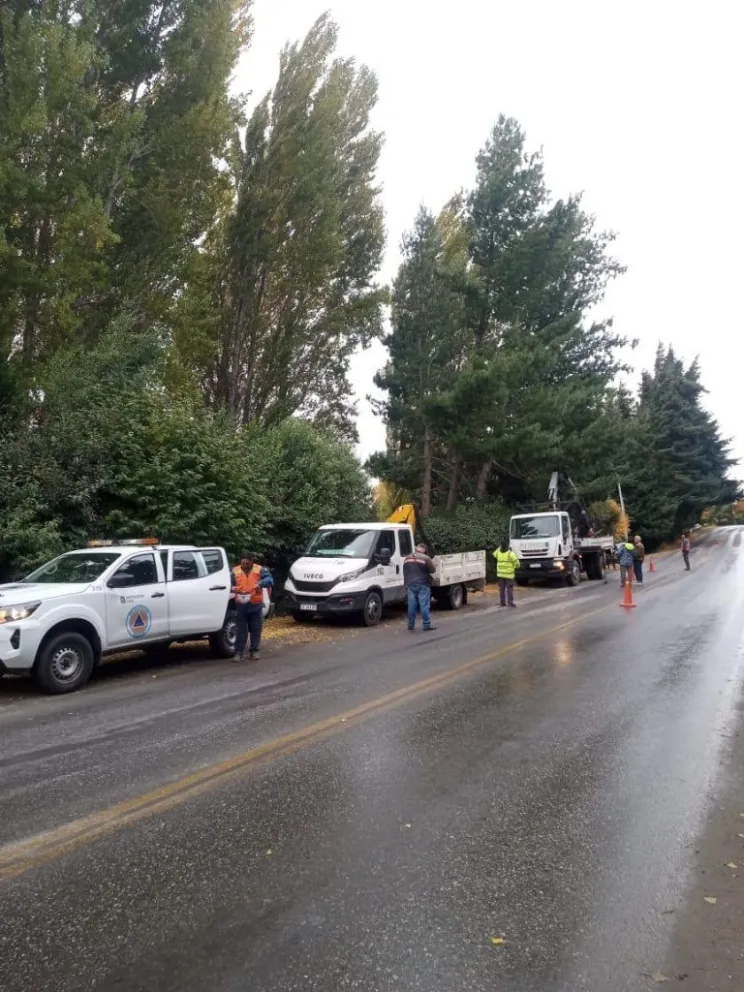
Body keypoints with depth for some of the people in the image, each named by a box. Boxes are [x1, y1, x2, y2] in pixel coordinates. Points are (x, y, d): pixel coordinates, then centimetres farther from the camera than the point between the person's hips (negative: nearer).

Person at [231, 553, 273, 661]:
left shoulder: (259, 569, 0)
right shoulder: (235, 571, 5)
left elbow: (269, 579, -10)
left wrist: (260, 583, -28)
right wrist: (232, 588, -14)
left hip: (256, 605, 0)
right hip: (241, 605, 0)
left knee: (256, 629, 6)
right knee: (241, 629, 0)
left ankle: (254, 651, 16)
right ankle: (239, 652, 5)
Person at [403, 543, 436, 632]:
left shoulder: (408, 558, 12)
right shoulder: (425, 558, -8)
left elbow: (405, 572, 18)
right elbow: (433, 570, -2)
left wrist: (406, 584, 26)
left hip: (410, 585, 5)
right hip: (422, 585, -5)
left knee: (412, 605, 8)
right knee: (424, 605, -2)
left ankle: (411, 625, 13)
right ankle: (427, 625, -1)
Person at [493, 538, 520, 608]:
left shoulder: (498, 552, -1)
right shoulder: (510, 553, -14)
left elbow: (494, 554, 25)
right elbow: (516, 563, -10)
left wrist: (499, 547, 27)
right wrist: (515, 566, 12)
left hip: (500, 574, 4)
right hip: (509, 574, -4)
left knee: (502, 589, 8)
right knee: (509, 588, -1)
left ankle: (502, 602, 9)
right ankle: (510, 602, -5)